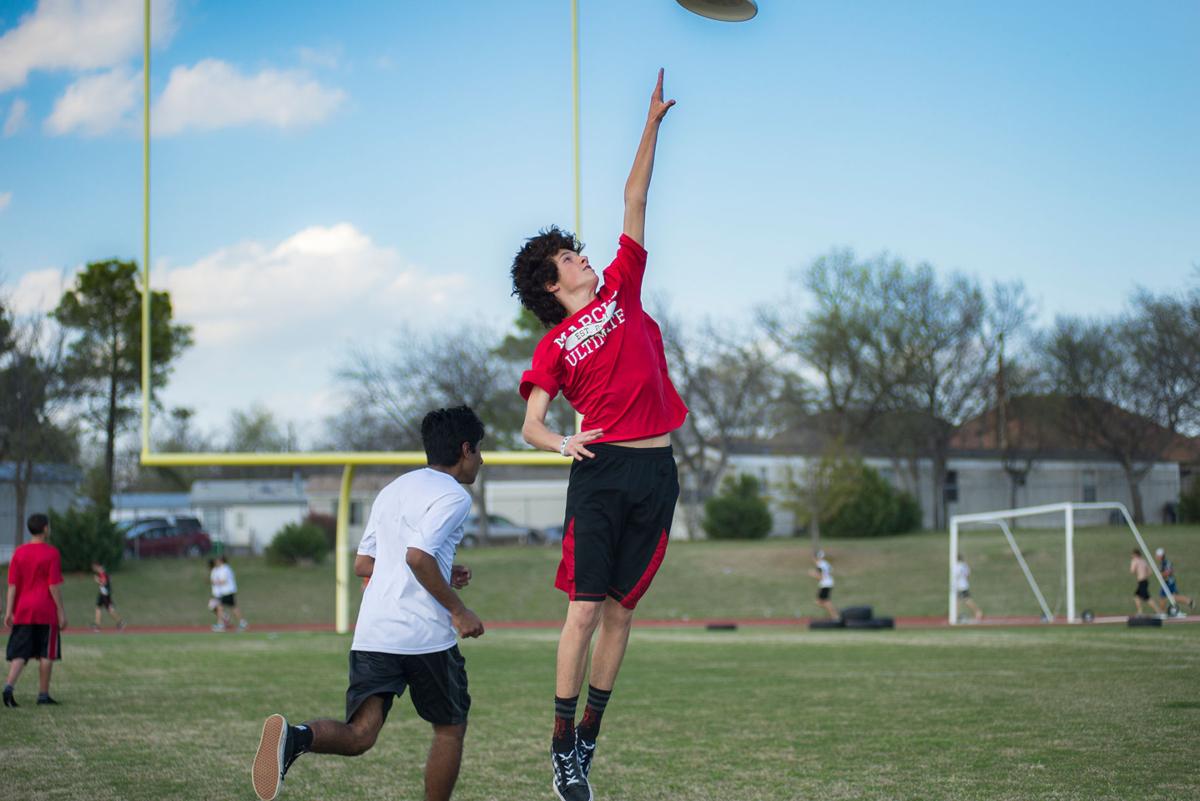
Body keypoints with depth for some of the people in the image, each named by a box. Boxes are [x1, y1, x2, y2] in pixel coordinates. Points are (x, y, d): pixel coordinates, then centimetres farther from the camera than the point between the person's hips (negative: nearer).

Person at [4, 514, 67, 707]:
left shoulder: (19, 553, 5)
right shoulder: (51, 553, -7)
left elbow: (12, 584, 3)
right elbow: (54, 585, -10)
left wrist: (9, 612, 3)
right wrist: (61, 612, -5)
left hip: (22, 612, 4)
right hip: (46, 612, -4)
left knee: (20, 653, 4)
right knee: (46, 654, 5)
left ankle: (9, 686, -18)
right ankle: (43, 695, 7)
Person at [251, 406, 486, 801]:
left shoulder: (391, 491, 23)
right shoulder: (453, 496, -5)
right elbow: (419, 556, -19)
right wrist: (458, 609, -10)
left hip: (371, 634, 6)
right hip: (425, 635, -6)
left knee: (360, 734, -5)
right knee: (450, 729, 14)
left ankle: (296, 737, -34)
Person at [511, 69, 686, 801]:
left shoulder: (622, 288, 13)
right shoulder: (554, 345, 3)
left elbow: (635, 201, 16)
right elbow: (531, 425, -3)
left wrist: (652, 123, 15)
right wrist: (563, 443, -25)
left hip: (657, 473, 4)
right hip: (602, 471, -4)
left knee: (622, 608, 7)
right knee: (585, 609, -7)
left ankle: (590, 736, 16)